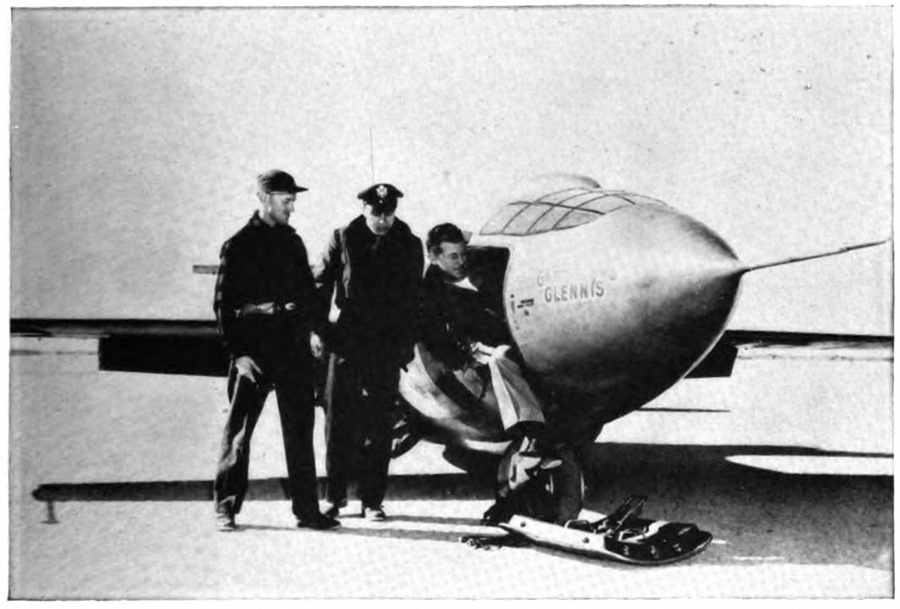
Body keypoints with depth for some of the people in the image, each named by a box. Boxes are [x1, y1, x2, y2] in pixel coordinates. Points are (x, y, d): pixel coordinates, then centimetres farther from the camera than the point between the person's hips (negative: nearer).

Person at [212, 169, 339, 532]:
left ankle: (307, 509, 12)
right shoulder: (238, 246, -3)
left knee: (300, 430, 6)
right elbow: (223, 304, -5)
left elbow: (308, 294, 19)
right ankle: (226, 508, 10)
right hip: (254, 349, -5)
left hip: (294, 349, 5)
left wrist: (310, 326, 2)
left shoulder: (293, 242, 13)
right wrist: (237, 353, -11)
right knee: (239, 430, 0)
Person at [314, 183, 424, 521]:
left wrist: (406, 344, 3)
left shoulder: (409, 246, 6)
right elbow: (321, 283, 4)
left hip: (387, 344, 0)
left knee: (378, 423, 3)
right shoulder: (344, 239, 3)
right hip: (348, 339, 0)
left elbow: (413, 300, 8)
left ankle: (372, 500, 10)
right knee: (339, 417, 1)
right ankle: (335, 495, 12)